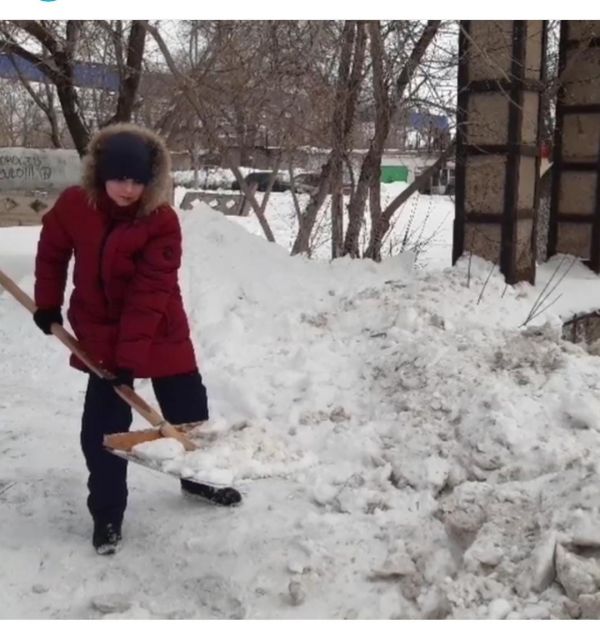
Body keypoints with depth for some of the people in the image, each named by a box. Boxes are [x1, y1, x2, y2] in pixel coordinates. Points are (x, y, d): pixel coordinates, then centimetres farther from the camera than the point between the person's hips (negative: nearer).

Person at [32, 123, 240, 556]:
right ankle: (107, 514, 12)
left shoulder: (163, 221, -22)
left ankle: (199, 477, 37)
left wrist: (130, 356, -28)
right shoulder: (73, 206, -12)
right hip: (100, 332, 2)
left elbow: (149, 293, -26)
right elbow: (52, 252, 8)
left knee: (189, 410, 11)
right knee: (103, 424, -1)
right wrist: (48, 304, 11)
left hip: (160, 333, -1)